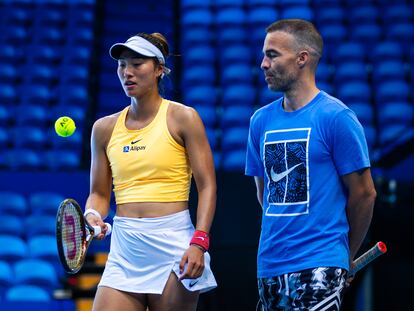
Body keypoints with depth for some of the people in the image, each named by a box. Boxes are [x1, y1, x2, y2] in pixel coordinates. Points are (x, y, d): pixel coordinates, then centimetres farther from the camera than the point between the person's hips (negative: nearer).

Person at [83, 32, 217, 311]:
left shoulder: (182, 118, 0)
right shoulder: (105, 128, 11)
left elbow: (207, 186, -3)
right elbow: (99, 193, 16)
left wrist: (199, 242, -14)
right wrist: (93, 216, -6)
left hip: (172, 246, -3)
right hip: (123, 249, 3)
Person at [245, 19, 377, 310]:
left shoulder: (336, 117, -8)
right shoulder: (261, 120, 9)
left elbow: (364, 194, -3)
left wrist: (344, 254, 7)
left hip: (319, 266, -6)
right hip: (270, 265, 6)